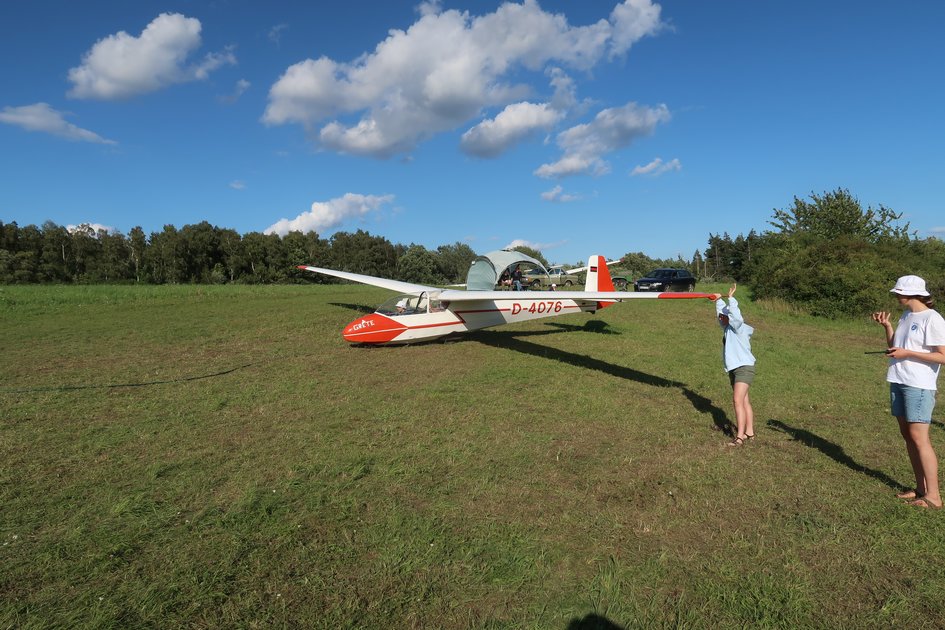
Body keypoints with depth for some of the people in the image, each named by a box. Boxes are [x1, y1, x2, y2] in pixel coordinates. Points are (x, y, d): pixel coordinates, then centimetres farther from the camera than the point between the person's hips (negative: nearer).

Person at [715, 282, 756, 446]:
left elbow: (736, 315, -29)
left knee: (738, 401, -17)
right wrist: (718, 301, 31)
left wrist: (731, 298, -27)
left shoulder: (739, 327, -10)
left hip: (744, 367, -9)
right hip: (734, 369, 9)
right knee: (744, 401, 14)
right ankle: (749, 432, 22)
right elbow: (722, 312, 29)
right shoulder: (727, 328, 13)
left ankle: (740, 437, -18)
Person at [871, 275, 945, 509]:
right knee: (907, 435, 11)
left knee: (919, 437, -8)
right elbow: (893, 346, 17)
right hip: (899, 382, 9)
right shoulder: (906, 316, 12)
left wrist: (907, 353, -18)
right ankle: (921, 488, 19)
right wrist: (887, 325, 5)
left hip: (919, 386, -8)